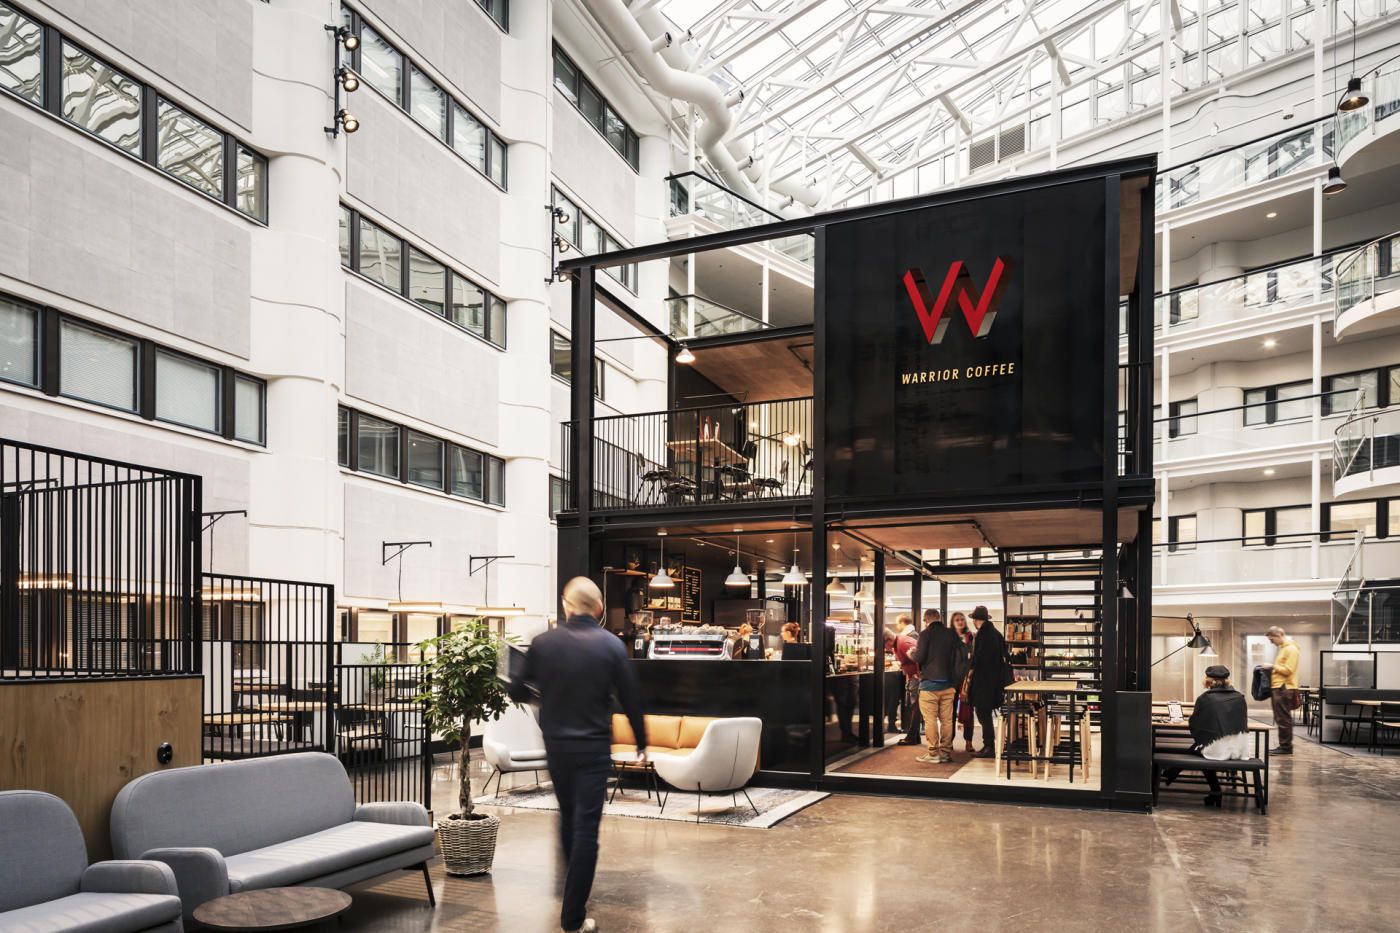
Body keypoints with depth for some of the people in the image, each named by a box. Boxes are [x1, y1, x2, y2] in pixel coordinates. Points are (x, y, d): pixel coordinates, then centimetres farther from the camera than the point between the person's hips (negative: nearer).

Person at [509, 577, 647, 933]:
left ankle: (573, 887, 41)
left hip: (555, 745, 3)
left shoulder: (542, 643, -5)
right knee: (586, 828, 0)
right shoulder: (611, 645, -9)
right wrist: (642, 744, 9)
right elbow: (631, 699, -4)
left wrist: (542, 688, 26)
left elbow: (518, 693, 3)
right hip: (593, 748, -3)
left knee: (568, 817, 23)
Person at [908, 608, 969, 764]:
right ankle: (946, 752, 12)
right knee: (946, 719, 8)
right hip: (948, 684, 5)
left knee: (930, 720, -1)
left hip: (930, 683, -5)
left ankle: (933, 754, 0)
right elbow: (962, 657, 6)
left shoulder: (925, 634, -6)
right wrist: (957, 680, 12)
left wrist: (911, 653, 9)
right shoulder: (951, 634, 8)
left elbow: (919, 657, -13)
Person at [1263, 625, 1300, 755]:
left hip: (1284, 689, -10)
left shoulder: (1291, 649, -13)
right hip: (1278, 688, 10)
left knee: (1283, 719, -6)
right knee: (1280, 719, 12)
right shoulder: (1283, 648, 18)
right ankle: (1283, 746, 16)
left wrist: (1272, 666, -11)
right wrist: (1272, 668, 12)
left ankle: (1286, 747, -2)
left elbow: (1288, 670, -19)